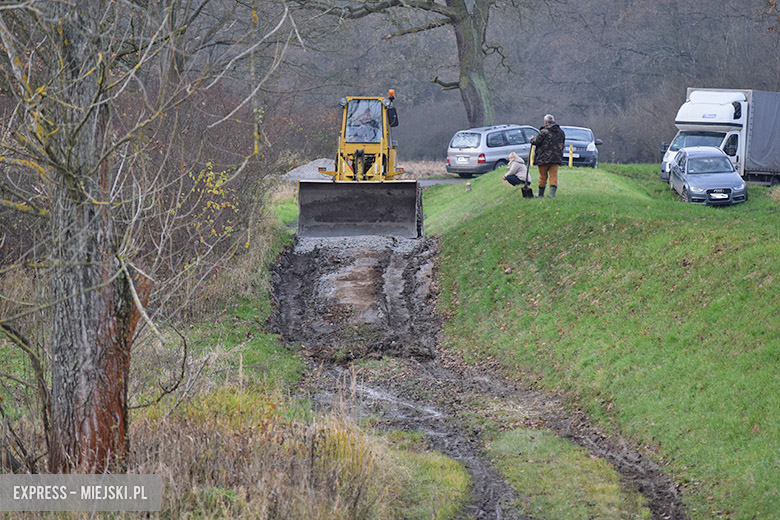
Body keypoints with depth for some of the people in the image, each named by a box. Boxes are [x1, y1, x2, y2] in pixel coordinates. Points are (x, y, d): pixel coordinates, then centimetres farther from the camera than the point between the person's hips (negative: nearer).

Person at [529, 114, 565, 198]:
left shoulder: (544, 132, -14)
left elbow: (536, 141, -10)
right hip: (556, 158, 4)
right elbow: (562, 144, 15)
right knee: (553, 176, 3)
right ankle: (552, 193, -10)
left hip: (544, 158, -4)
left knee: (543, 176, 7)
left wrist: (532, 139, 12)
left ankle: (541, 194, 18)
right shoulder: (561, 132, 8)